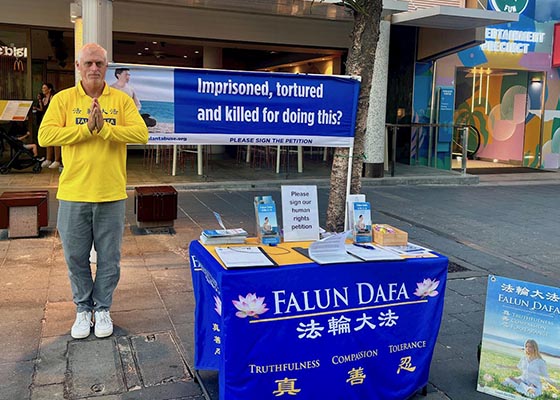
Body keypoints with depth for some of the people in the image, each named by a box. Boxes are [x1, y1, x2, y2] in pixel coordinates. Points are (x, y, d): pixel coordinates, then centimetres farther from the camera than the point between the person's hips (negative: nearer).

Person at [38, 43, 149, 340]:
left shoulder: (122, 100, 2)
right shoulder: (63, 99, 2)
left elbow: (141, 134, -10)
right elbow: (45, 136, -10)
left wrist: (105, 128, -19)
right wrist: (87, 128, -16)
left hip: (112, 195, 0)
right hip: (73, 194, 0)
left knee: (109, 257, 10)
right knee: (76, 256, 11)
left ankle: (102, 308, 29)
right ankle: (83, 308, 31)